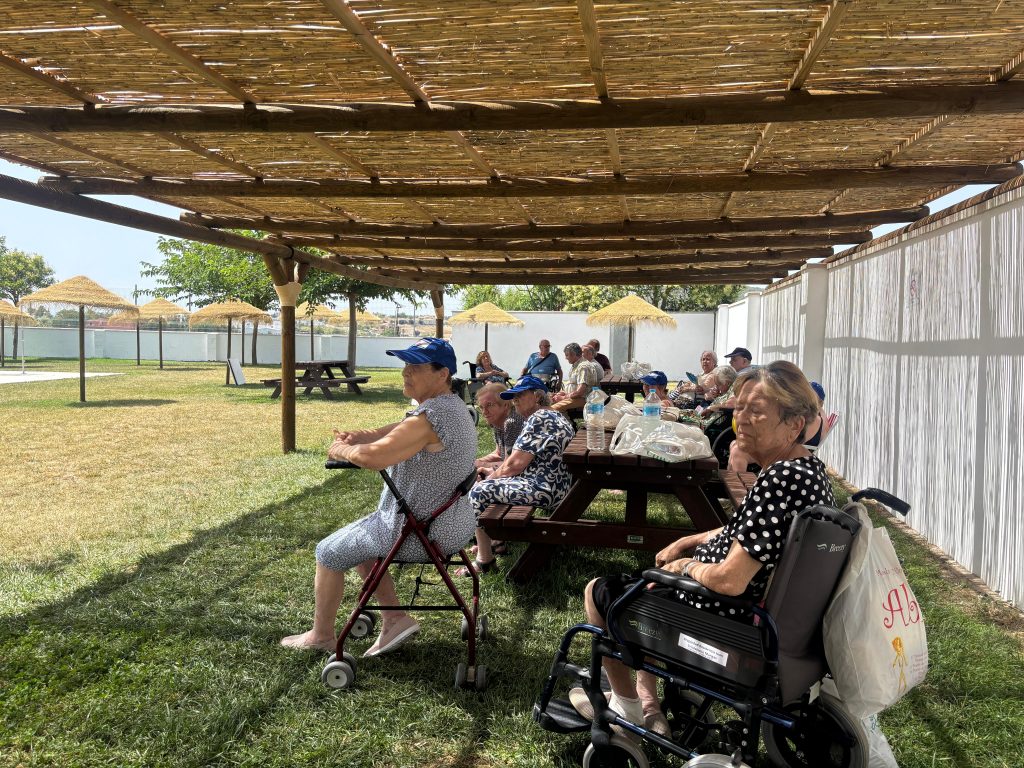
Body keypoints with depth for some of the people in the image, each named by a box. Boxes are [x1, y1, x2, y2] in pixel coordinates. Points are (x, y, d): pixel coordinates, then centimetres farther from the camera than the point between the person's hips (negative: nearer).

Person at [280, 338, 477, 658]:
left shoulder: (428, 420, -28)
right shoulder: (455, 406, 6)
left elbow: (374, 457, -36)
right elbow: (399, 430, 14)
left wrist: (341, 450, -14)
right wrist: (360, 436, -4)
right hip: (453, 524, 10)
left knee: (329, 552, 9)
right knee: (359, 541, 27)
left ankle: (321, 635, 27)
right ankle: (395, 618, 21)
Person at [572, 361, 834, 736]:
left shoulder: (778, 481, -32)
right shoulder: (808, 466, 0)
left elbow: (729, 580, -32)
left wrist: (687, 566, -13)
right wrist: (691, 541, 12)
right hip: (769, 614, 10)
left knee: (597, 591, 10)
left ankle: (627, 704, 30)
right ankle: (648, 704, 36)